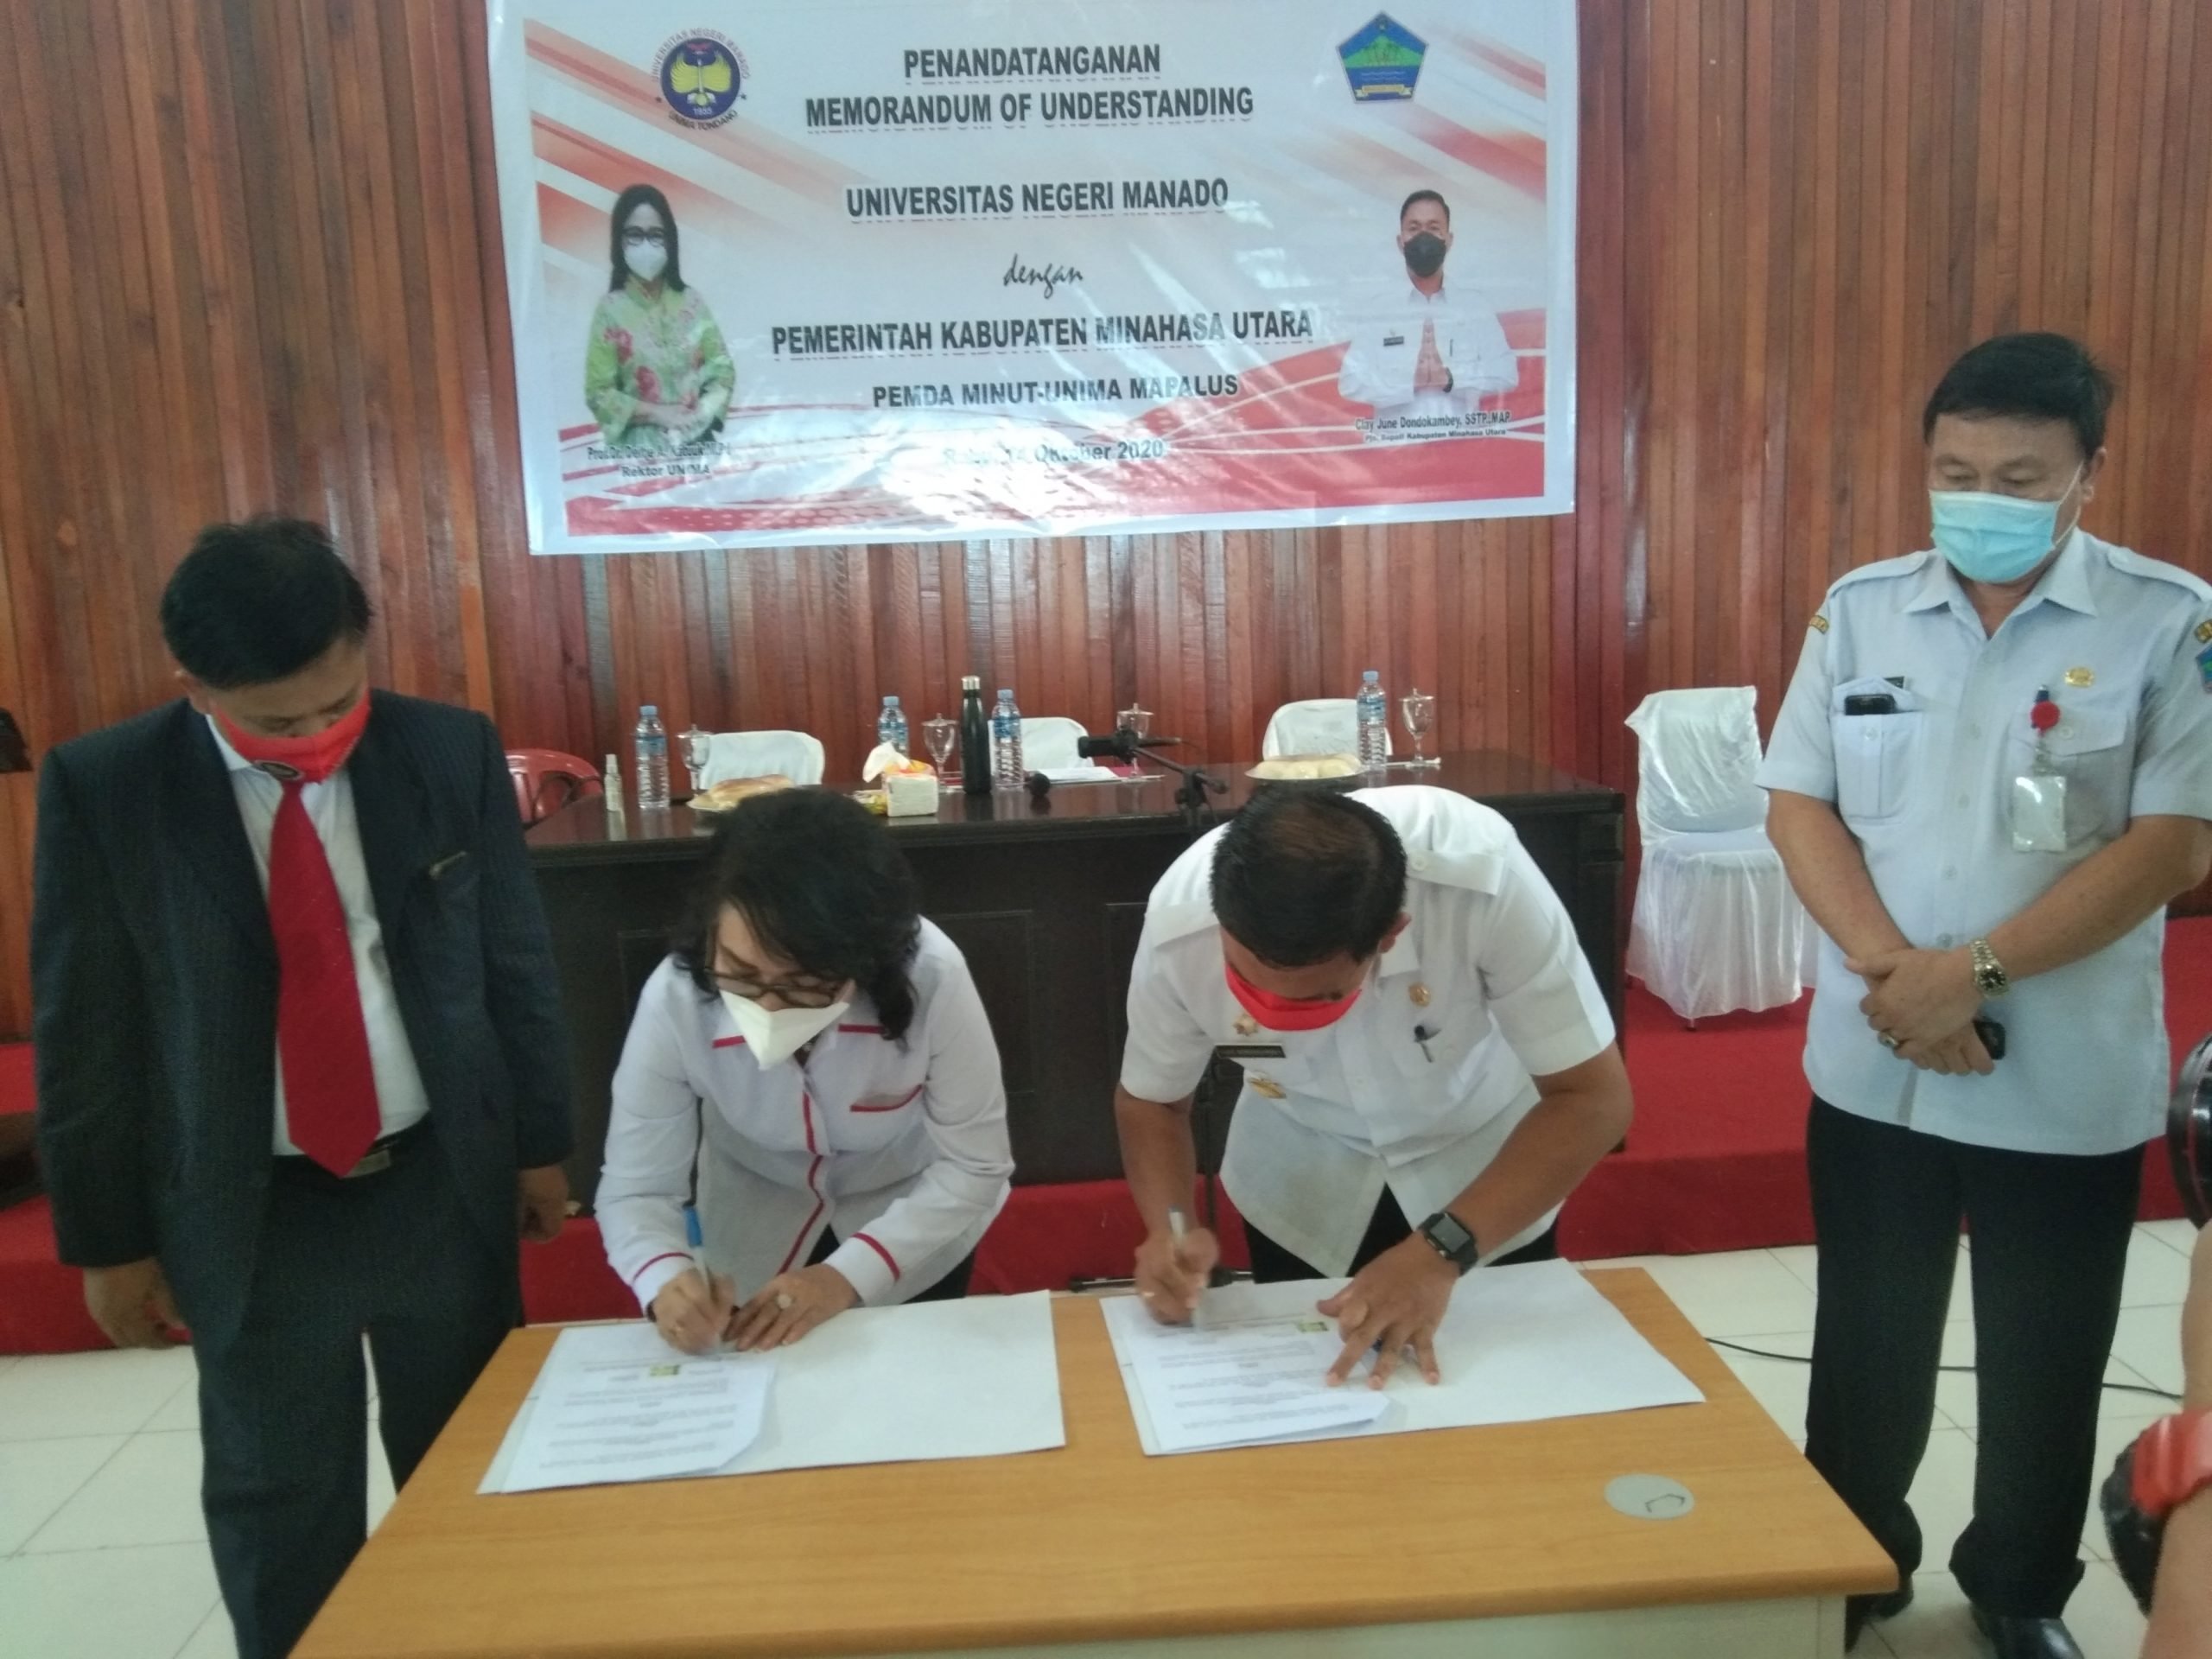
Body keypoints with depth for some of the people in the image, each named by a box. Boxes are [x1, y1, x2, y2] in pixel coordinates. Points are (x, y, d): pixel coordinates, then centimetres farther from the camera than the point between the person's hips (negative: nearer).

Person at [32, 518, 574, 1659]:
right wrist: (109, 1237, 1)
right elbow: (82, 1029, -3)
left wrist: (540, 1143, 6)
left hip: (448, 1187, 2)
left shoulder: (451, 751, -7)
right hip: (246, 1216, -1)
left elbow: (515, 961, 1)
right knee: (277, 1505, 14)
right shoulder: (101, 789, -10)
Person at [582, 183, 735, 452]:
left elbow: (722, 369, 9)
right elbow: (598, 392, -1)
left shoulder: (690, 300, 9)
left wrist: (700, 415, -7)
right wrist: (657, 413, -10)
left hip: (697, 438, 2)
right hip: (639, 445, -2)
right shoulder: (610, 308, 2)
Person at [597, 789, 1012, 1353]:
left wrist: (846, 1277, -33)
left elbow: (974, 1167, -24)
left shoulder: (929, 977, -36)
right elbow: (635, 1189, -21)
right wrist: (666, 1282, -41)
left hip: (916, 1226, -1)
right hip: (757, 1238, 1)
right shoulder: (675, 999, -31)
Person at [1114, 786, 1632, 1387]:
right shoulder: (1178, 925, -31)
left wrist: (1440, 1251, -39)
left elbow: (1593, 1098, -28)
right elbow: (1150, 1100, -12)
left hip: (1487, 1163, 0)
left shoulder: (1480, 877, -38)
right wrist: (1168, 1227, -30)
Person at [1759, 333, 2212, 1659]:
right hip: (1872, 1065, 2)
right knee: (1867, 1347, 17)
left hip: (2068, 1078, -2)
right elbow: (1799, 804, -1)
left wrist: (1977, 971, -20)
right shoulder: (1862, 607, 1)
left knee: (2046, 1365, 16)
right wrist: (1888, 965, -15)